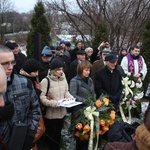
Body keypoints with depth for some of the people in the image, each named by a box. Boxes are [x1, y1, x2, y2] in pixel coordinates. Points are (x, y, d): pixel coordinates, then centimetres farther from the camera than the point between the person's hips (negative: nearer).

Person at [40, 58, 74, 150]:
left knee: (58, 134, 23)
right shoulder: (45, 81, -17)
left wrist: (71, 98, -7)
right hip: (50, 114, -5)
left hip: (62, 112, 6)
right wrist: (55, 103, -27)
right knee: (51, 135, 13)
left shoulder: (63, 79, 1)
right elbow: (42, 98, -21)